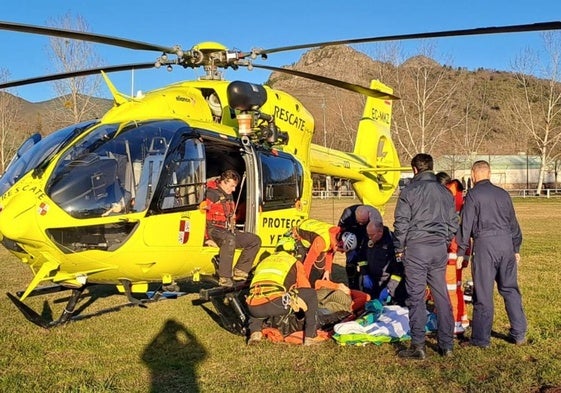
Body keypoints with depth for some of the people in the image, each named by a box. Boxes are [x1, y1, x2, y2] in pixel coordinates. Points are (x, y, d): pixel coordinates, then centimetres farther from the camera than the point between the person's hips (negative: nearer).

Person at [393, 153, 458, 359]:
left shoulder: (409, 191, -4)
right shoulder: (445, 192, 11)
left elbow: (401, 223, -5)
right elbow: (453, 223, 14)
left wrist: (399, 248, 6)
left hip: (416, 248, -5)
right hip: (440, 249, 5)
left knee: (416, 297, -1)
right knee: (442, 296, 10)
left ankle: (418, 346, 0)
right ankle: (446, 344, 16)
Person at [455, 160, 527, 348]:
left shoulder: (473, 194, -3)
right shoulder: (503, 193, 13)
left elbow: (466, 225, -6)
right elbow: (513, 223, 19)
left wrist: (461, 251, -2)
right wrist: (516, 248, 27)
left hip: (485, 244, -5)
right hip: (506, 242, 5)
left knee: (483, 294, 0)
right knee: (510, 290, 14)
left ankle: (481, 338, 5)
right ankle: (519, 334, 17)